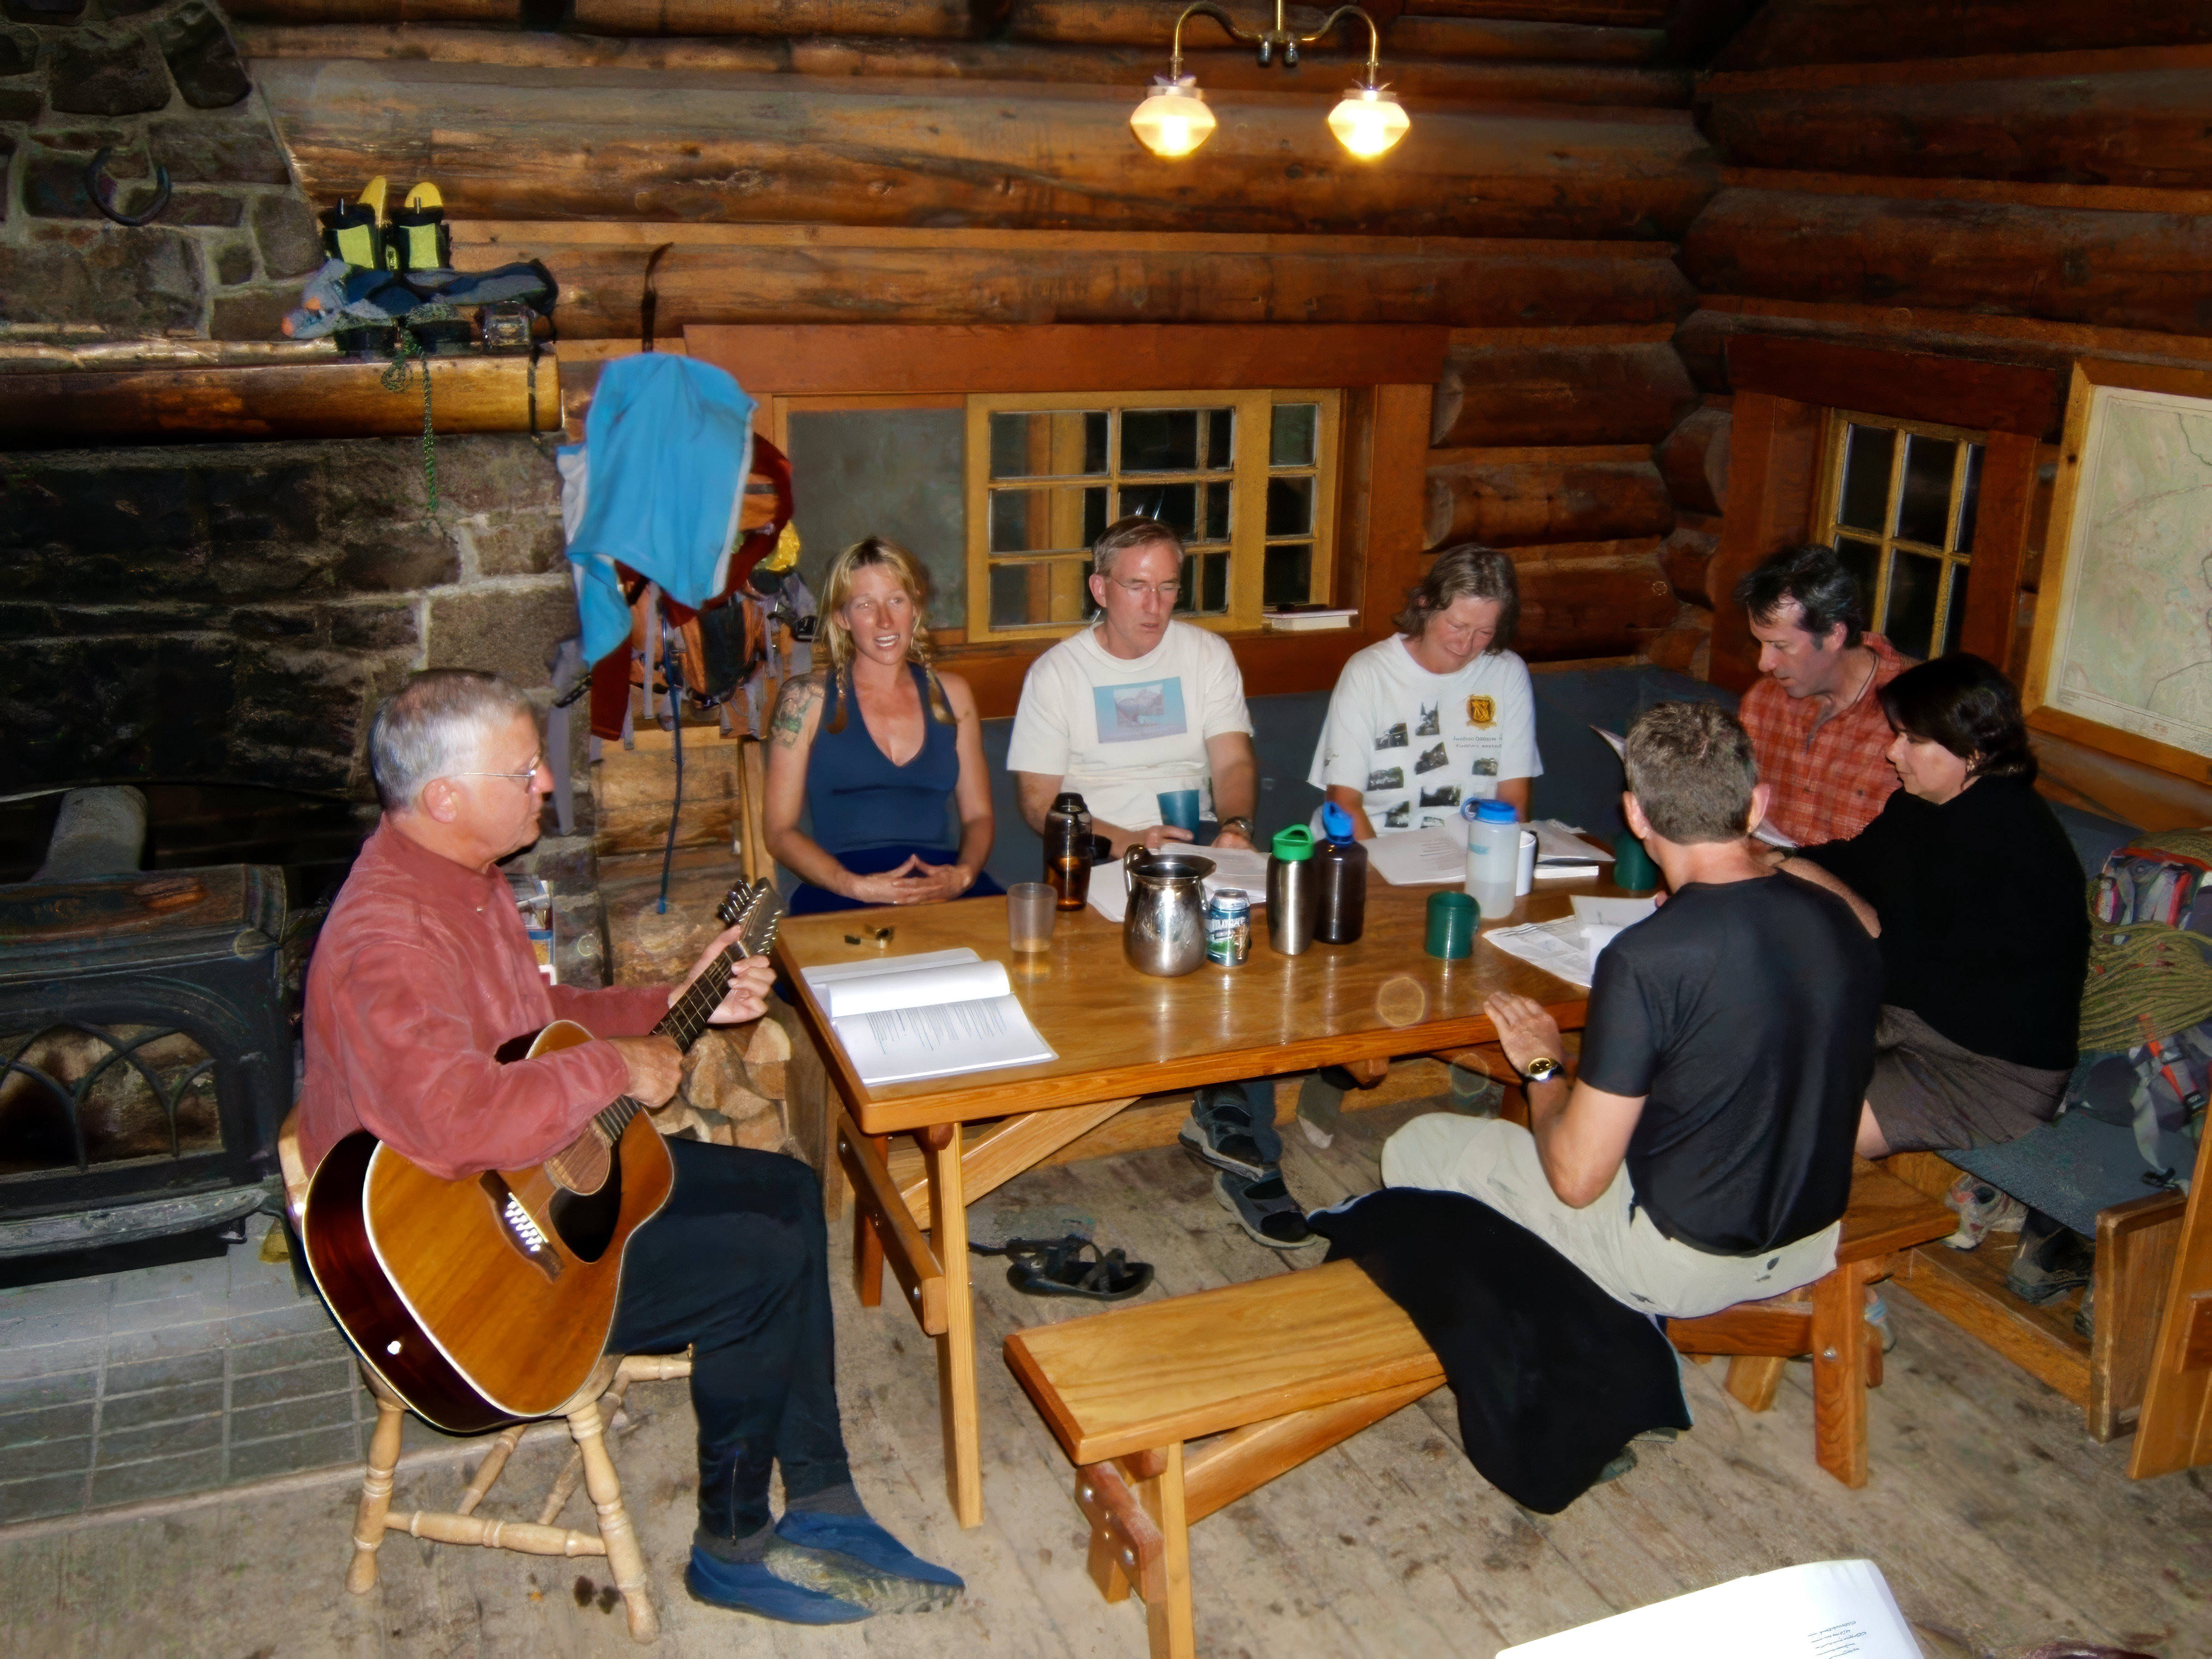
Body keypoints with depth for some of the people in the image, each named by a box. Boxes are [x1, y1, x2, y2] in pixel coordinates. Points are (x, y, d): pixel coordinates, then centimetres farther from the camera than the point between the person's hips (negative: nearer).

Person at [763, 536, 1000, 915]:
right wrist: (856, 886, -13)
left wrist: (964, 873, -5)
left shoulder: (952, 694, 17)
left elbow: (978, 815, 19)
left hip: (942, 883, 4)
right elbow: (780, 830, 4)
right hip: (839, 894, -4)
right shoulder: (808, 698, 7)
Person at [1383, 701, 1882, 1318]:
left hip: (1684, 1265, -7)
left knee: (1415, 1148, 7)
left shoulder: (1647, 960, -28)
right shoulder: (1843, 922, -8)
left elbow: (1576, 1179, -23)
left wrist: (1541, 1068, -4)